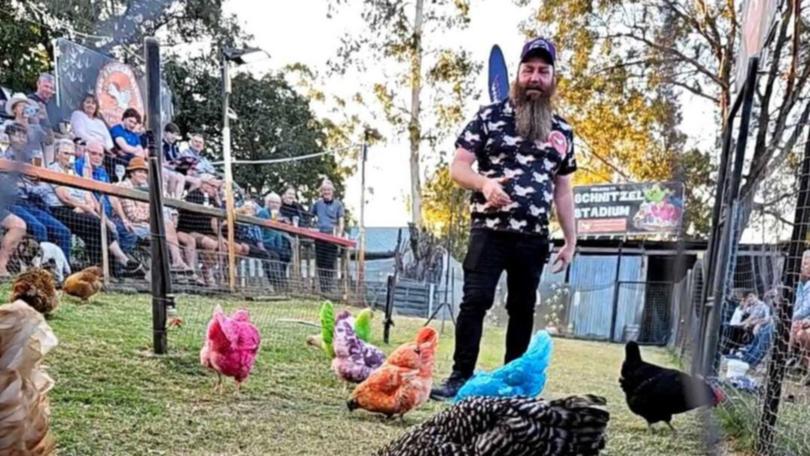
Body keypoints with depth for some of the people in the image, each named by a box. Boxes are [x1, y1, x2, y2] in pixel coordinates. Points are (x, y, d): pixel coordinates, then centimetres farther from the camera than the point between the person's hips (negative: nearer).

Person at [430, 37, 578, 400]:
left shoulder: (562, 131, 13)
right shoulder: (490, 116, 2)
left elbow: (563, 190, 17)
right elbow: (457, 167, -2)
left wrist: (571, 240, 12)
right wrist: (484, 182, -23)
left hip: (534, 238, 4)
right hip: (490, 230, -4)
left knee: (523, 309, 10)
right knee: (475, 300, -7)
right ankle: (460, 377, 3)